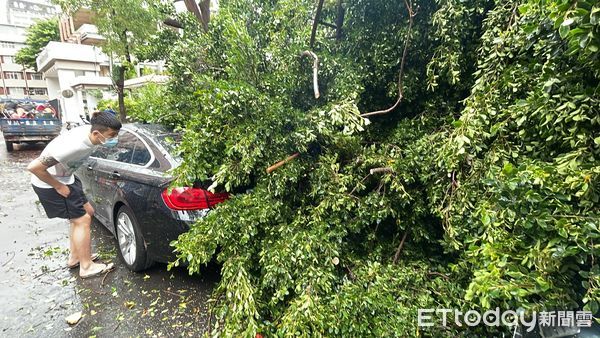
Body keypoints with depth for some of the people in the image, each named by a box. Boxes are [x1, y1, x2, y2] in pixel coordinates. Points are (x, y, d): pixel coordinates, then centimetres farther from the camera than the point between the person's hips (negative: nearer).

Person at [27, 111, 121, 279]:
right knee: (82, 220, -4)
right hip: (49, 184, -9)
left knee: (87, 212, 15)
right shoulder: (75, 145, -38)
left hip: (66, 177, 9)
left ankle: (74, 257, 29)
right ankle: (86, 267, 10)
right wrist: (58, 187, -21)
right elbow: (34, 167, -33)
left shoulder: (91, 132, -13)